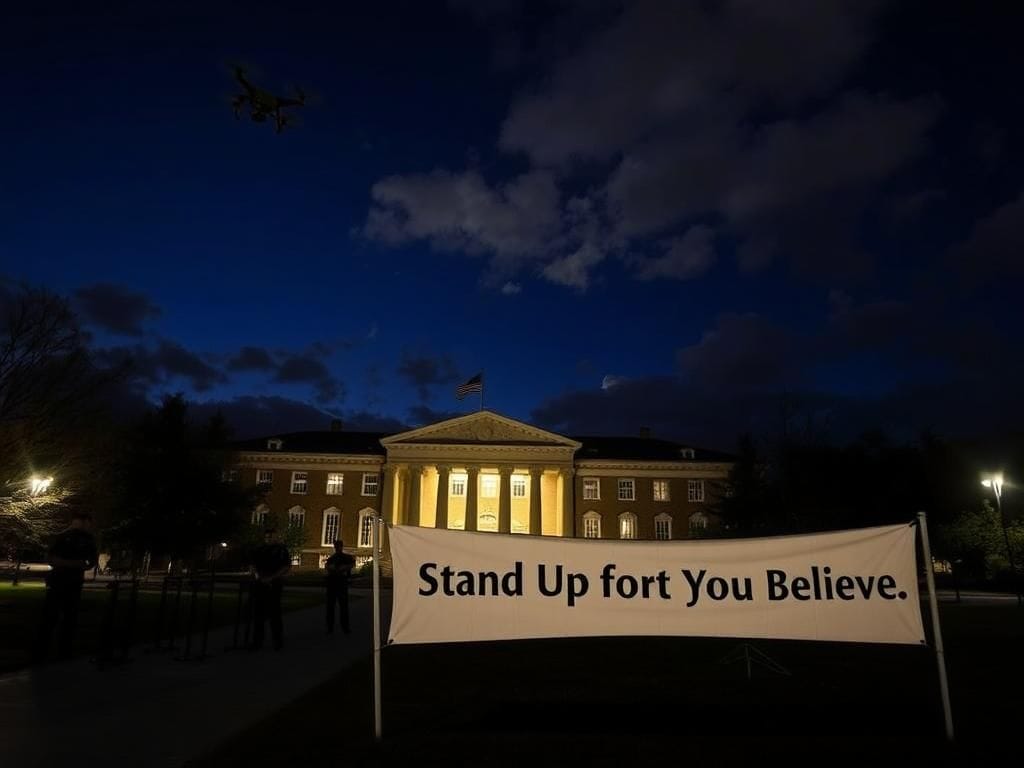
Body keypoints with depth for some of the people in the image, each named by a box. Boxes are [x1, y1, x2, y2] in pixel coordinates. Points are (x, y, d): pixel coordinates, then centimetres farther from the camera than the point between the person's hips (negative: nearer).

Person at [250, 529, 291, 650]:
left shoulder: (281, 549, 0)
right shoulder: (259, 549, 11)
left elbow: (287, 567, -6)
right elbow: (253, 565, 17)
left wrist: (271, 578, -13)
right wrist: (259, 576, -3)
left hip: (274, 585, -4)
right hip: (260, 584, 4)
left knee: (274, 613, -3)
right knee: (258, 613, 4)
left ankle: (278, 641, 6)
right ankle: (257, 641, 13)